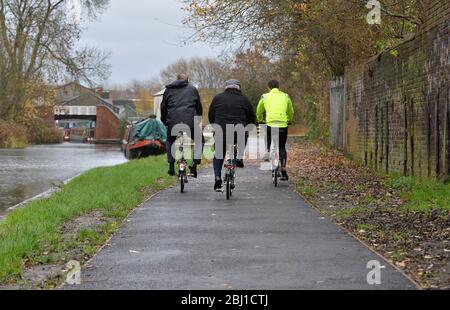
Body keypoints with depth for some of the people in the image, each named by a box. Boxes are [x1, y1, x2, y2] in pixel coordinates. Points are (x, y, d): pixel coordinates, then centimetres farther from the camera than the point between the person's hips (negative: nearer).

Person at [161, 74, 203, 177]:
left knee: (170, 141, 27)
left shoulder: (168, 90, 18)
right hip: (190, 121, -1)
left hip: (173, 122, 1)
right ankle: (195, 162, 2)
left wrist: (164, 121, 28)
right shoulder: (193, 89, 15)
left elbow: (163, 107, 19)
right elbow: (199, 107, 18)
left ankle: (171, 166, 17)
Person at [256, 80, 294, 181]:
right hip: (283, 125, 1)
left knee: (269, 140, 29)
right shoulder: (286, 96, 13)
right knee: (282, 147, 13)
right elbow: (291, 112, 24)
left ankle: (268, 151, 2)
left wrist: (260, 120, 41)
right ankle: (283, 170, 4)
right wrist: (289, 121, 43)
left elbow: (259, 112, 21)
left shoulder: (265, 97, 9)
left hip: (270, 124, -1)